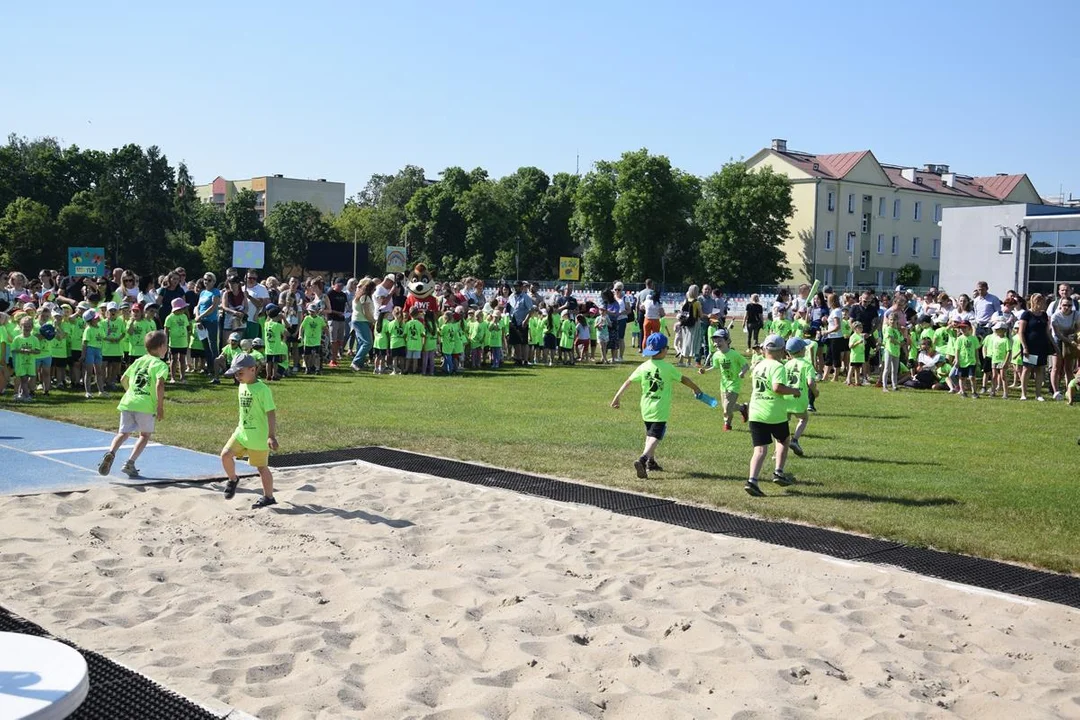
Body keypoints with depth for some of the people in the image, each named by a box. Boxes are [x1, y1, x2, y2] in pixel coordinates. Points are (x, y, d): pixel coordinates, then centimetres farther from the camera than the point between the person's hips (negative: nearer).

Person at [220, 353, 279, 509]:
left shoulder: (262, 389, -18)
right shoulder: (242, 386, 6)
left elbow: (271, 413, -20)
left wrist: (272, 436, -23)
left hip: (259, 436, -7)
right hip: (242, 432, 7)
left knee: (262, 467, 5)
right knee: (226, 454, -9)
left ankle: (269, 497, 19)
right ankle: (233, 480, 17)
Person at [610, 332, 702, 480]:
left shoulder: (643, 367, 1)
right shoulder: (668, 368, -9)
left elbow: (628, 381, -1)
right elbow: (684, 379, 3)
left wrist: (616, 398, 5)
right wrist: (696, 389, 20)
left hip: (646, 408, 5)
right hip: (660, 410, -5)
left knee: (649, 434, 23)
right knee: (655, 436, -9)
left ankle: (651, 462, 33)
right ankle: (642, 459, -30)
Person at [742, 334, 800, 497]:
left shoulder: (758, 366, 12)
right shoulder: (778, 367, -11)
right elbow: (778, 387, -25)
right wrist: (794, 391, -10)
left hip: (756, 414, 5)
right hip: (775, 414, -5)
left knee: (760, 450, 0)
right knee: (783, 441, 23)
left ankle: (752, 480, -17)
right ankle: (778, 472, 16)